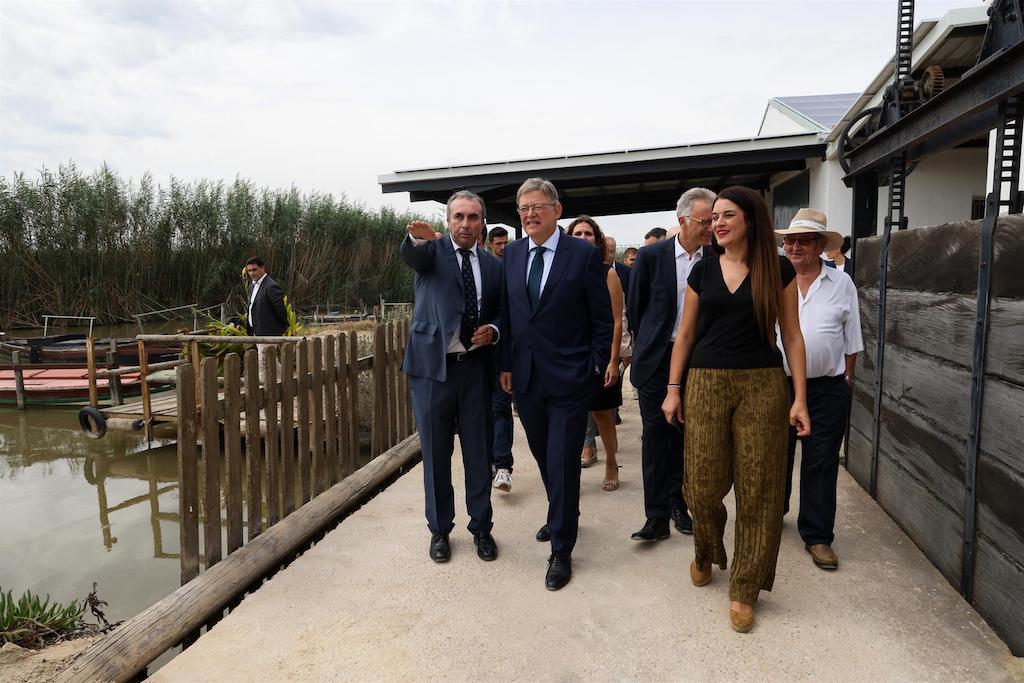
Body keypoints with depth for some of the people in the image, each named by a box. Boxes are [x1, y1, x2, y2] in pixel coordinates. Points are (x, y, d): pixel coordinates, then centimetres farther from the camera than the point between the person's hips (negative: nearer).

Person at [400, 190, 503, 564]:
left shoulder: (493, 265, 8)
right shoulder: (432, 250, -2)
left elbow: (501, 313, 17)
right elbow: (410, 254, -26)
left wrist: (493, 330, -6)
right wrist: (418, 237, -50)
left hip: (476, 368, 3)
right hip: (433, 366, -2)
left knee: (478, 451, 11)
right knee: (436, 454, 9)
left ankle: (481, 527, 28)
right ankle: (440, 530, 27)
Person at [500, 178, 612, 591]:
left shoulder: (584, 254, -7)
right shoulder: (512, 254, 7)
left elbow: (602, 318, -4)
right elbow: (507, 312, 10)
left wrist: (597, 367, -6)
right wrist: (506, 364, 7)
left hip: (569, 377, -5)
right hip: (525, 376, 5)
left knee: (562, 463, -1)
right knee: (543, 458, 18)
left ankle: (561, 550, 15)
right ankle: (561, 517, 43)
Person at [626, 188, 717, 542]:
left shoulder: (716, 260, -2)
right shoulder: (651, 256, -7)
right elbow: (634, 307, 3)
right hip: (657, 361, -2)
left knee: (686, 438, 11)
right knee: (656, 437, 2)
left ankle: (678, 504, 27)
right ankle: (657, 516, 9)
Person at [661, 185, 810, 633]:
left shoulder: (778, 269, 3)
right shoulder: (702, 270, 8)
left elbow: (791, 336, 2)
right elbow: (685, 333, 10)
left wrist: (800, 397, -5)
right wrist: (673, 389, 5)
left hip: (763, 385, -1)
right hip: (706, 383, 2)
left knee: (757, 488, 2)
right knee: (704, 484, 1)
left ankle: (744, 589, 17)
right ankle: (705, 553, 33)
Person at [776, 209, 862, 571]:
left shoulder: (841, 283, 2)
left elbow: (851, 339, 7)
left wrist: (848, 379, 6)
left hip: (827, 388, 0)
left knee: (821, 463, 5)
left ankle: (818, 535, 16)